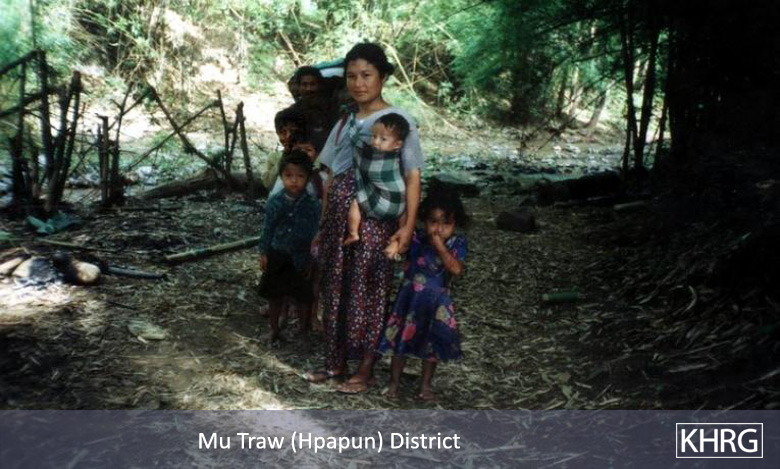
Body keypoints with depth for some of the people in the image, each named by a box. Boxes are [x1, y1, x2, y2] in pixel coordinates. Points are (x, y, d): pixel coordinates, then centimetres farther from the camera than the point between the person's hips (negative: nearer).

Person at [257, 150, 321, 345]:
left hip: (301, 260, -1)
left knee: (303, 297, 14)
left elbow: (316, 235, -8)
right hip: (277, 258, 1)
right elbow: (267, 229, 1)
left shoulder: (313, 206, -13)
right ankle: (274, 331, 32)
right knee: (275, 297, 14)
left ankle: (304, 331, 38)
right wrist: (263, 253, 2)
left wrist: (311, 261, -7)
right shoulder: (274, 202, -8)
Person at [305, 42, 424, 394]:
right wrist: (323, 227, 14)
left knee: (368, 292, 1)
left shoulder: (398, 120, -3)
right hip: (339, 220, 6)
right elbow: (331, 179, 15)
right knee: (335, 289, 10)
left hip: (374, 220, -5)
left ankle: (366, 370, 15)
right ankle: (336, 363, 25)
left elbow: (412, 176, -7)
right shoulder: (344, 125, 14)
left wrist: (408, 225, -16)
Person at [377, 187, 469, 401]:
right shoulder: (416, 239, -10)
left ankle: (426, 385, 31)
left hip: (437, 303, 0)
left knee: (433, 345, 12)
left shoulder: (457, 243, -10)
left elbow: (456, 269, -24)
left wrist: (440, 247, -25)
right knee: (400, 340, 8)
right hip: (410, 299, 0)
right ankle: (394, 382, 26)